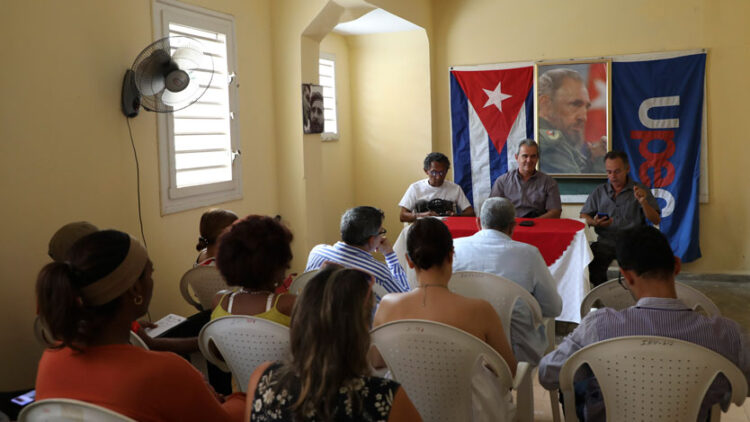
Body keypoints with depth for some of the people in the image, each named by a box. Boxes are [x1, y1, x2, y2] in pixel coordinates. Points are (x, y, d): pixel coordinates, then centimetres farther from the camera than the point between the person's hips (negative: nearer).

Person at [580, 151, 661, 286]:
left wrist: (643, 202, -15)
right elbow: (583, 216, 17)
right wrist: (594, 223, -6)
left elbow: (656, 220, 3)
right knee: (589, 259, -30)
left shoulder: (640, 191, 9)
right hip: (606, 242, 2)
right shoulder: (599, 191, 17)